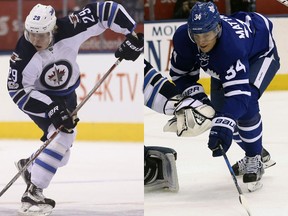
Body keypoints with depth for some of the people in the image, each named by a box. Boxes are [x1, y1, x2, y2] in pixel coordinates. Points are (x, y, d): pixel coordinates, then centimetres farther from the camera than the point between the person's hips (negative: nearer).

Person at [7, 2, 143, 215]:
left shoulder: (69, 30, -30)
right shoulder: (24, 55, -33)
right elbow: (17, 90, -29)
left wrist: (133, 35, -26)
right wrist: (51, 110, -35)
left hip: (66, 93, 5)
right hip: (38, 95, -5)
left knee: (61, 155, 6)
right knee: (63, 134, -27)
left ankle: (29, 165, 34)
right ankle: (33, 192, -26)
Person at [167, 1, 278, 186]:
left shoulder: (232, 45, -47)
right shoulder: (183, 38, -30)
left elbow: (238, 93, -53)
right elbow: (180, 73, -11)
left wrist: (223, 126, -65)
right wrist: (195, 94, -28)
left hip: (261, 53, -7)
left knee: (246, 103, -29)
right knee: (219, 107, 4)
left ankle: (255, 160, -10)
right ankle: (258, 153, 27)